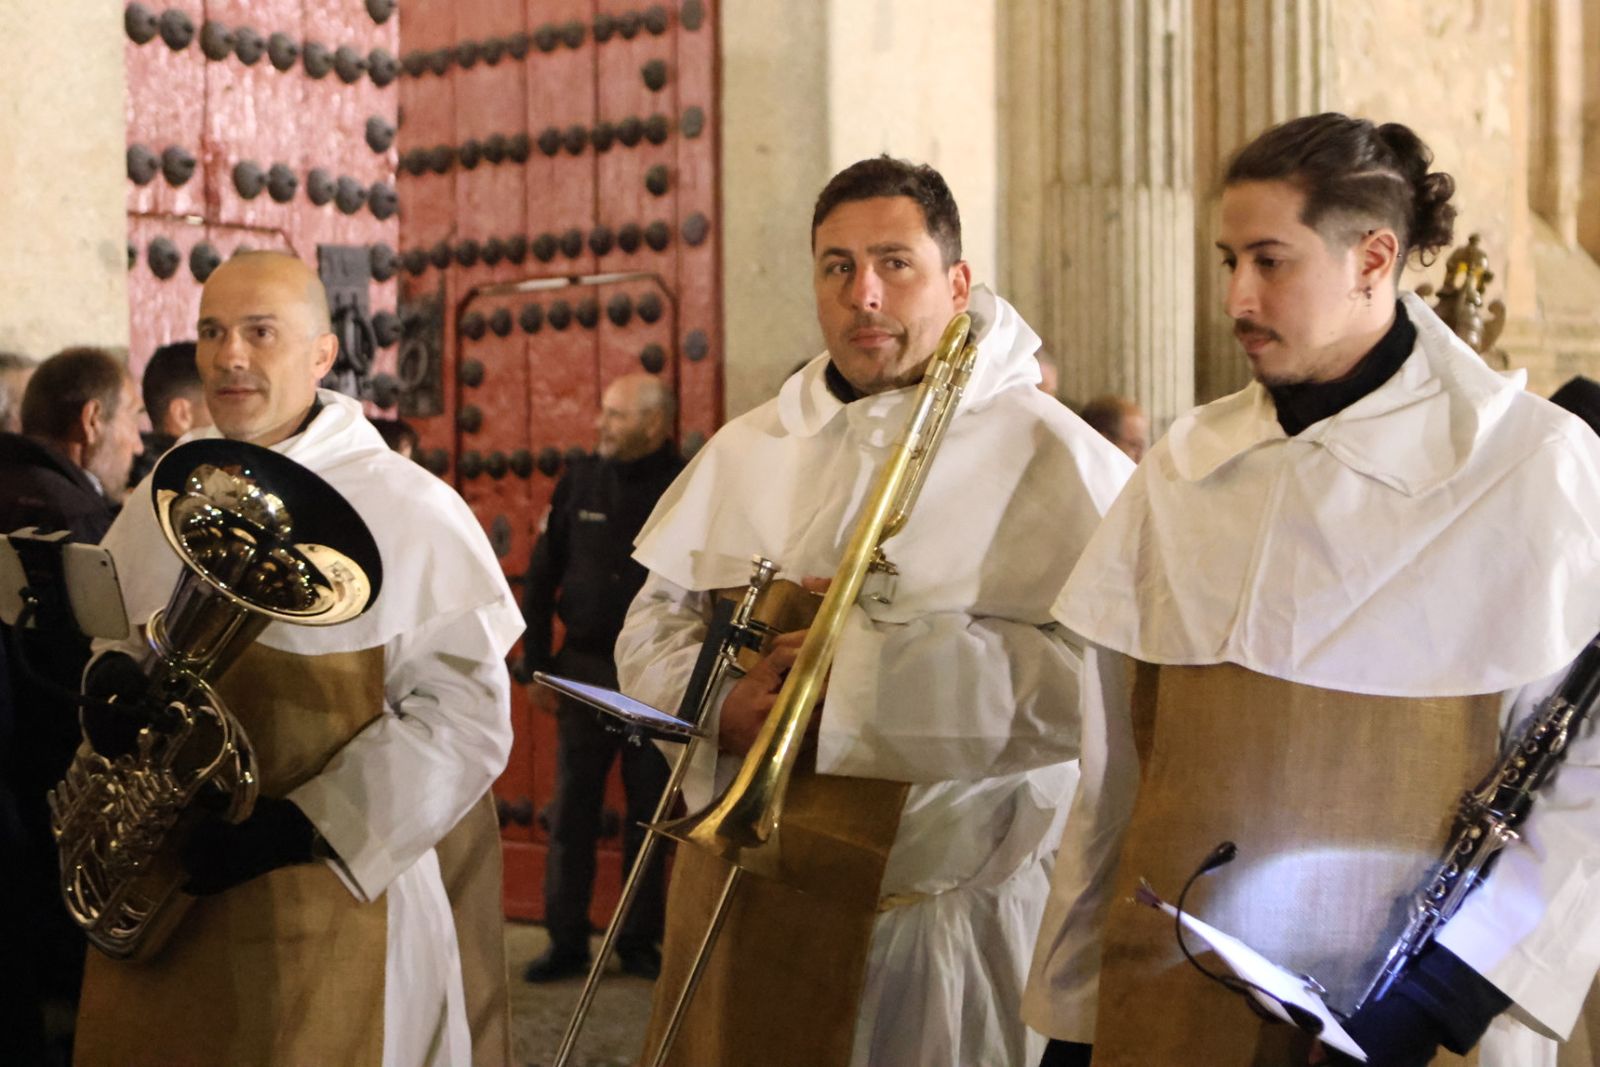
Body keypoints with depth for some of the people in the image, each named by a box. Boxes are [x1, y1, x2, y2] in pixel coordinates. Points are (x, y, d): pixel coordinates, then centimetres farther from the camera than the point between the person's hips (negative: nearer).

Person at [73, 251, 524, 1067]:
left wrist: (298, 829, -19)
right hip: (152, 898, 5)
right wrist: (109, 674, -4)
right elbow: (108, 634, 21)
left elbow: (467, 716, -12)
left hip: (322, 902, -5)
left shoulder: (411, 512, -9)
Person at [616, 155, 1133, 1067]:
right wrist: (720, 704, -10)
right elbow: (653, 631, 12)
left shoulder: (1048, 455, -7)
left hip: (938, 912, -4)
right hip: (742, 893, 5)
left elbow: (1097, 677, -19)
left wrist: (867, 658, -19)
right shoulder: (750, 449, 11)